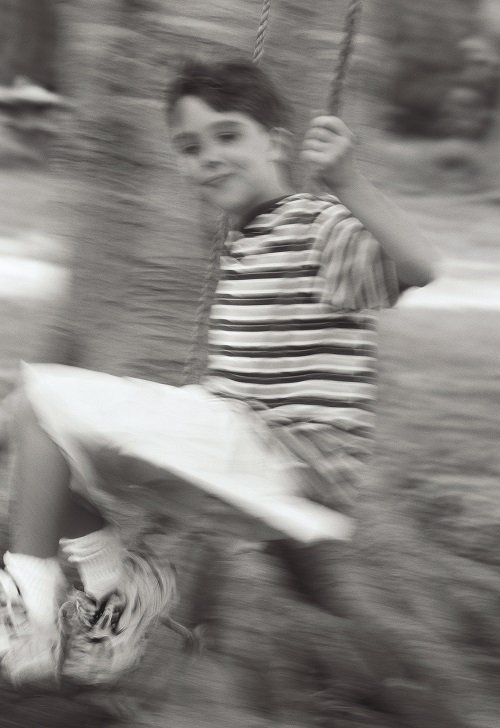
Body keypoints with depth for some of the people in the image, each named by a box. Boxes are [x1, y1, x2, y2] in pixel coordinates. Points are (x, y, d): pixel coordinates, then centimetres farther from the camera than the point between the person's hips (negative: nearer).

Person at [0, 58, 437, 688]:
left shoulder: (322, 227, -11)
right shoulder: (242, 236, 16)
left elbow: (417, 267, -31)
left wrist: (346, 182, -41)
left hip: (293, 456, -9)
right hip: (234, 430, 9)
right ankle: (117, 584, 11)